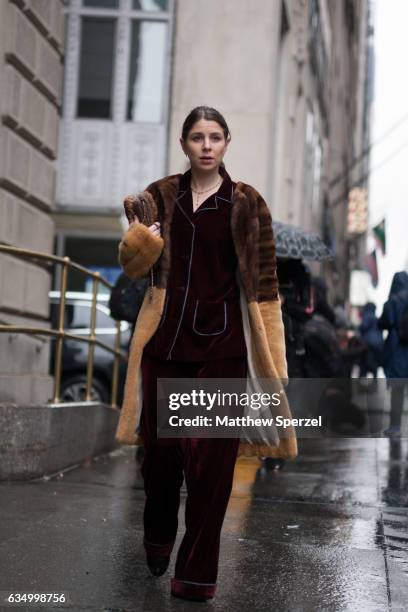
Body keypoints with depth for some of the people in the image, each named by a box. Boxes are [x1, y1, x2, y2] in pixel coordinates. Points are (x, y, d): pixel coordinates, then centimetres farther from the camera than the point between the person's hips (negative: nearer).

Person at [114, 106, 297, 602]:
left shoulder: (246, 203, 1)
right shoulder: (162, 195, 9)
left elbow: (264, 283, 1)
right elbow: (134, 267, 8)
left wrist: (268, 355, -4)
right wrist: (141, 230, -13)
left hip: (221, 344, -2)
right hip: (166, 340, 3)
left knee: (210, 461, -3)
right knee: (160, 451, 9)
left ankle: (198, 574, 11)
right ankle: (158, 540, 37)